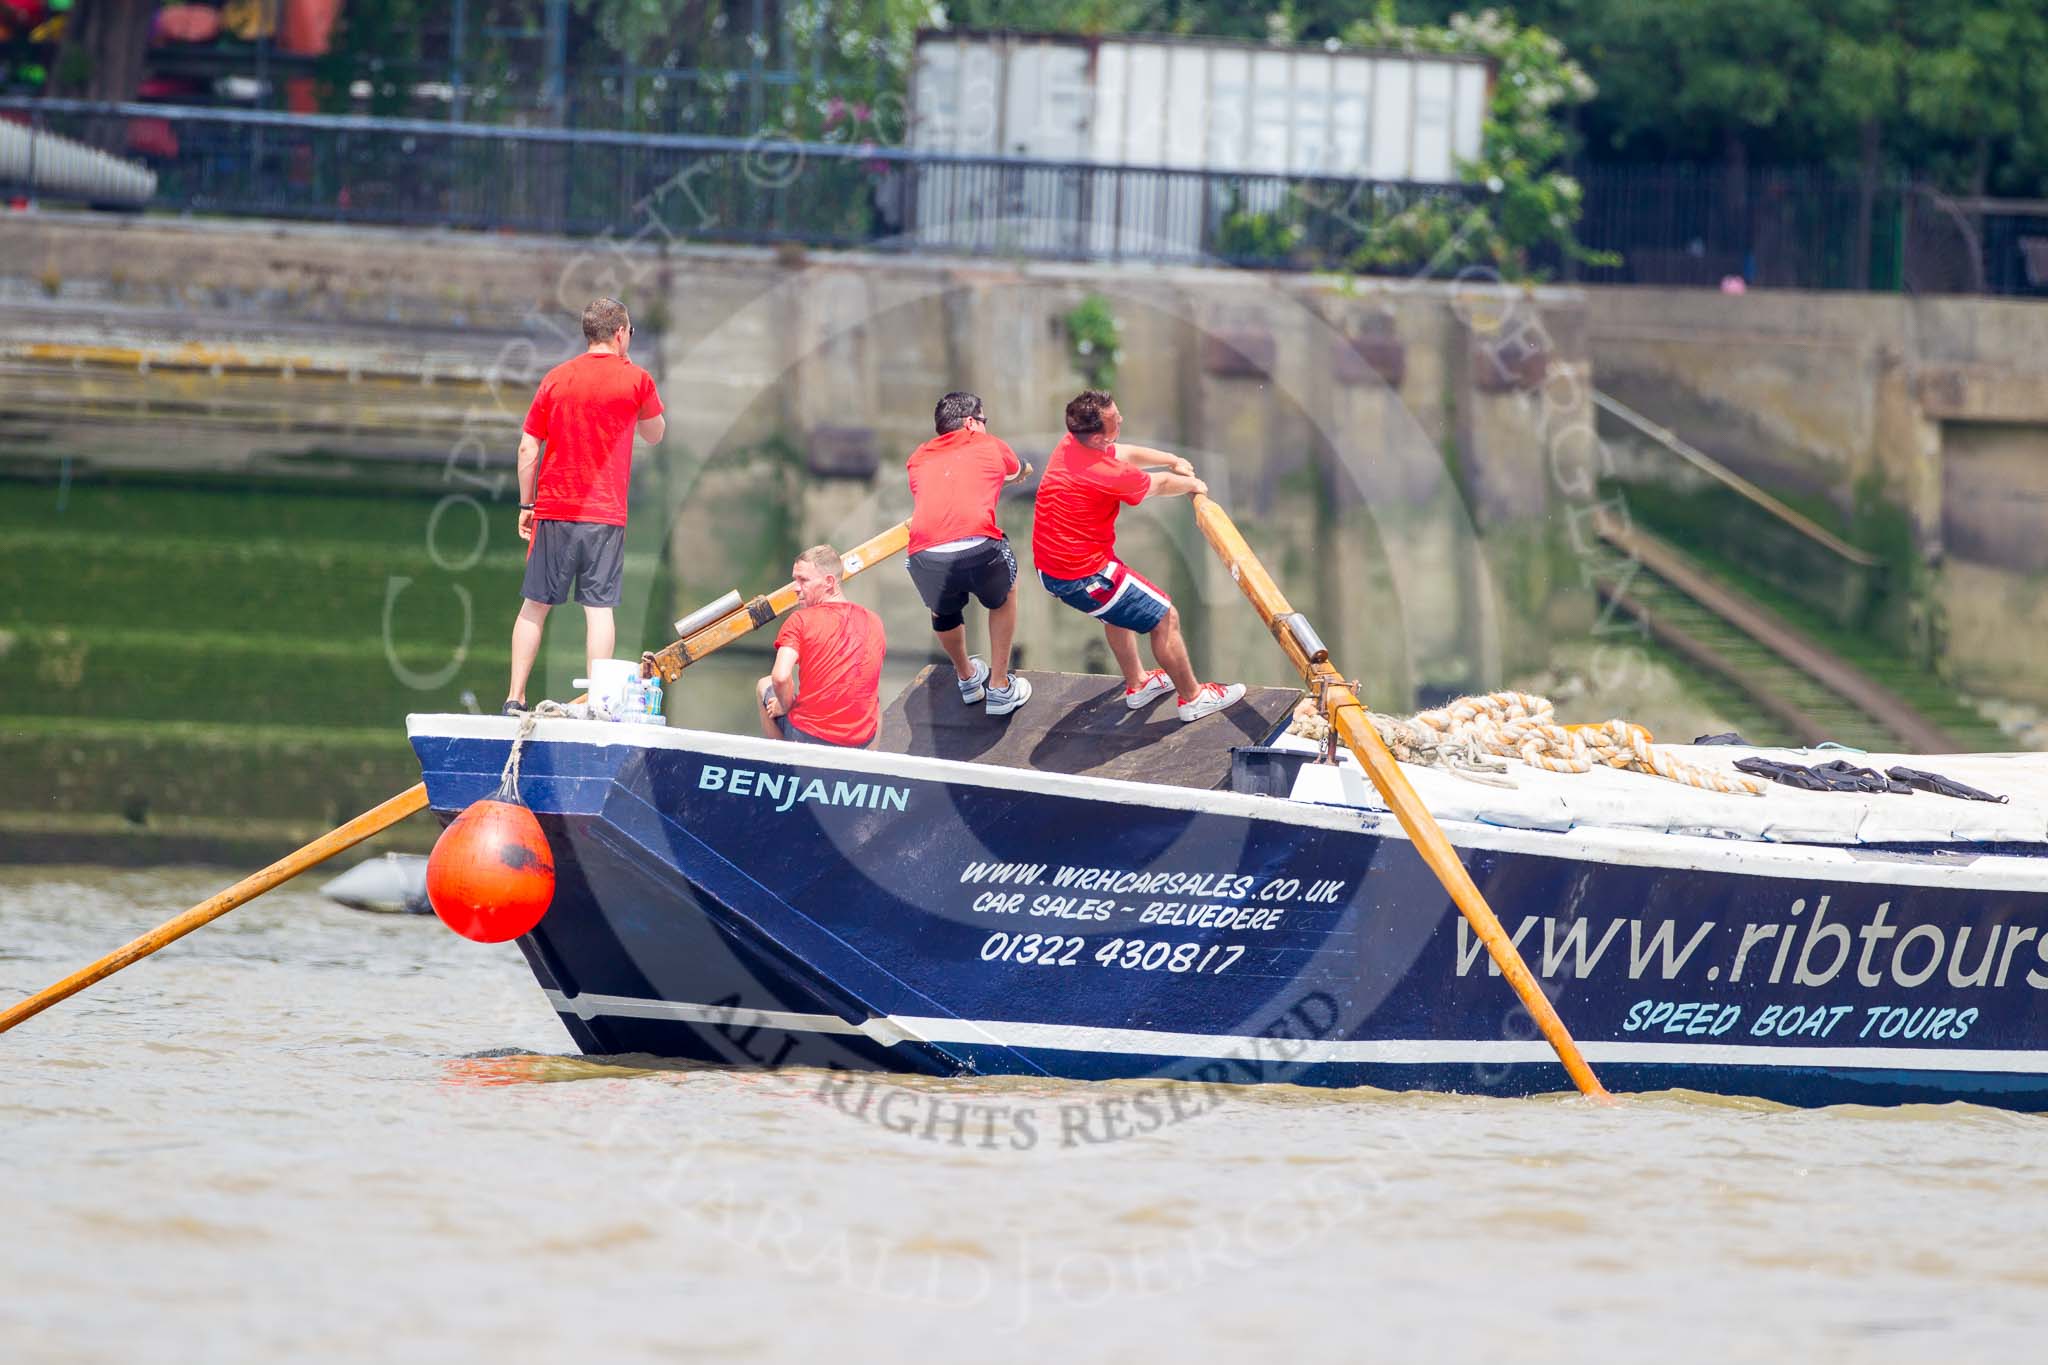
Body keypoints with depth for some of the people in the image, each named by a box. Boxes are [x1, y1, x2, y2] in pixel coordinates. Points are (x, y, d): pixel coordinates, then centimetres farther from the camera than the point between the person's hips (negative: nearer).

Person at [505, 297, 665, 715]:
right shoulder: (635, 379, -2)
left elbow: (527, 449, 3)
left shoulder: (556, 379, 4)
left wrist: (526, 504, 12)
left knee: (535, 606, 7)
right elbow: (655, 435, 16)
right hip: (605, 515, -2)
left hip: (553, 511, 2)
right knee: (599, 609, -1)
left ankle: (514, 698, 6)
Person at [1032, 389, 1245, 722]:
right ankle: (1192, 697, 23)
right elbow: (1161, 484, -7)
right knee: (1165, 618, 6)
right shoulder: (1105, 473, -29)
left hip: (1049, 566, 9)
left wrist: (1173, 460, 24)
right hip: (1082, 576, -9)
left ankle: (1137, 685, 48)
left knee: (1119, 608, 34)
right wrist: (1193, 484, 14)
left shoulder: (1070, 445, -4)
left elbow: (1128, 454, 17)